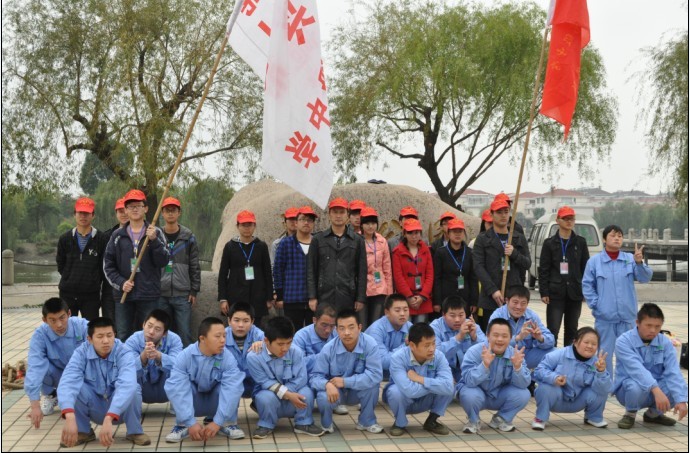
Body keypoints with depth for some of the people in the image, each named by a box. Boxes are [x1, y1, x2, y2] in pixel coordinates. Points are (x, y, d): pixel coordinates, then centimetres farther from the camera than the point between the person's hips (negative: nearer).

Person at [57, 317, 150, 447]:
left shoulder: (124, 353, -23)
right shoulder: (81, 353, -18)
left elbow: (127, 385, -42)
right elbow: (67, 382, -35)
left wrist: (108, 419, -56)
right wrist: (70, 417, -53)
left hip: (120, 410, -2)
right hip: (95, 409, 2)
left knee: (132, 388, -33)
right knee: (75, 385, -26)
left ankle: (135, 431, -7)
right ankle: (82, 431, -2)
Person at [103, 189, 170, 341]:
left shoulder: (155, 233, 4)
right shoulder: (118, 235, 9)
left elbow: (163, 261, -5)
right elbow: (108, 264, 9)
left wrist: (154, 240, -18)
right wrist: (120, 283, -6)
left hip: (149, 295, -1)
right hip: (123, 295, 2)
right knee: (123, 337, 4)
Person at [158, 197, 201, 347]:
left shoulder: (188, 237, 4)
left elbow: (195, 266, 5)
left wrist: (194, 291, 0)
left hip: (182, 294, -1)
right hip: (161, 294, 1)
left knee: (184, 333, -3)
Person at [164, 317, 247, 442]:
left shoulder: (228, 358, -23)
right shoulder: (185, 356, -25)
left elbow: (231, 390, -32)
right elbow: (178, 390, -33)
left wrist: (217, 422, -41)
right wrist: (191, 423, -41)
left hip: (215, 403, 0)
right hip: (192, 403, 0)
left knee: (235, 385, -29)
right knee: (178, 385, -30)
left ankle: (229, 423, -9)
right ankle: (182, 425, -12)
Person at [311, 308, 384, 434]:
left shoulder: (369, 344, -24)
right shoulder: (328, 349, -21)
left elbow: (376, 375, -32)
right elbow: (315, 376, -18)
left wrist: (345, 381, -33)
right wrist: (327, 384, -42)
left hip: (359, 391, 1)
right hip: (335, 391, -1)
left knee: (372, 382, -31)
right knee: (323, 397, -34)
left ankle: (366, 421, -5)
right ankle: (326, 424, 4)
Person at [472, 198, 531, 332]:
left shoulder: (519, 239, 15)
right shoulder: (482, 239, 4)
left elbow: (527, 264, 11)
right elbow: (478, 267, -5)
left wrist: (514, 254, -10)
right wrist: (493, 290, -16)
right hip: (490, 299, -3)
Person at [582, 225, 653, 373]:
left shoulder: (630, 259, 2)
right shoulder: (594, 261, -3)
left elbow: (645, 278, -7)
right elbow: (587, 285, -1)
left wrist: (639, 263, -24)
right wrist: (596, 304, -10)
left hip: (627, 316, 2)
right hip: (604, 316, -2)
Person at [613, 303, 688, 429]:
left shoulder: (665, 343, -6)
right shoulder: (624, 341, -19)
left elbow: (673, 373, -17)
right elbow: (637, 369, -33)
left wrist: (681, 400, -32)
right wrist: (656, 390, -47)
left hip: (657, 388, 4)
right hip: (627, 389, -4)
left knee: (680, 389, -23)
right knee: (636, 386, -38)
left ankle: (653, 413, 8)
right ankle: (630, 414, -2)